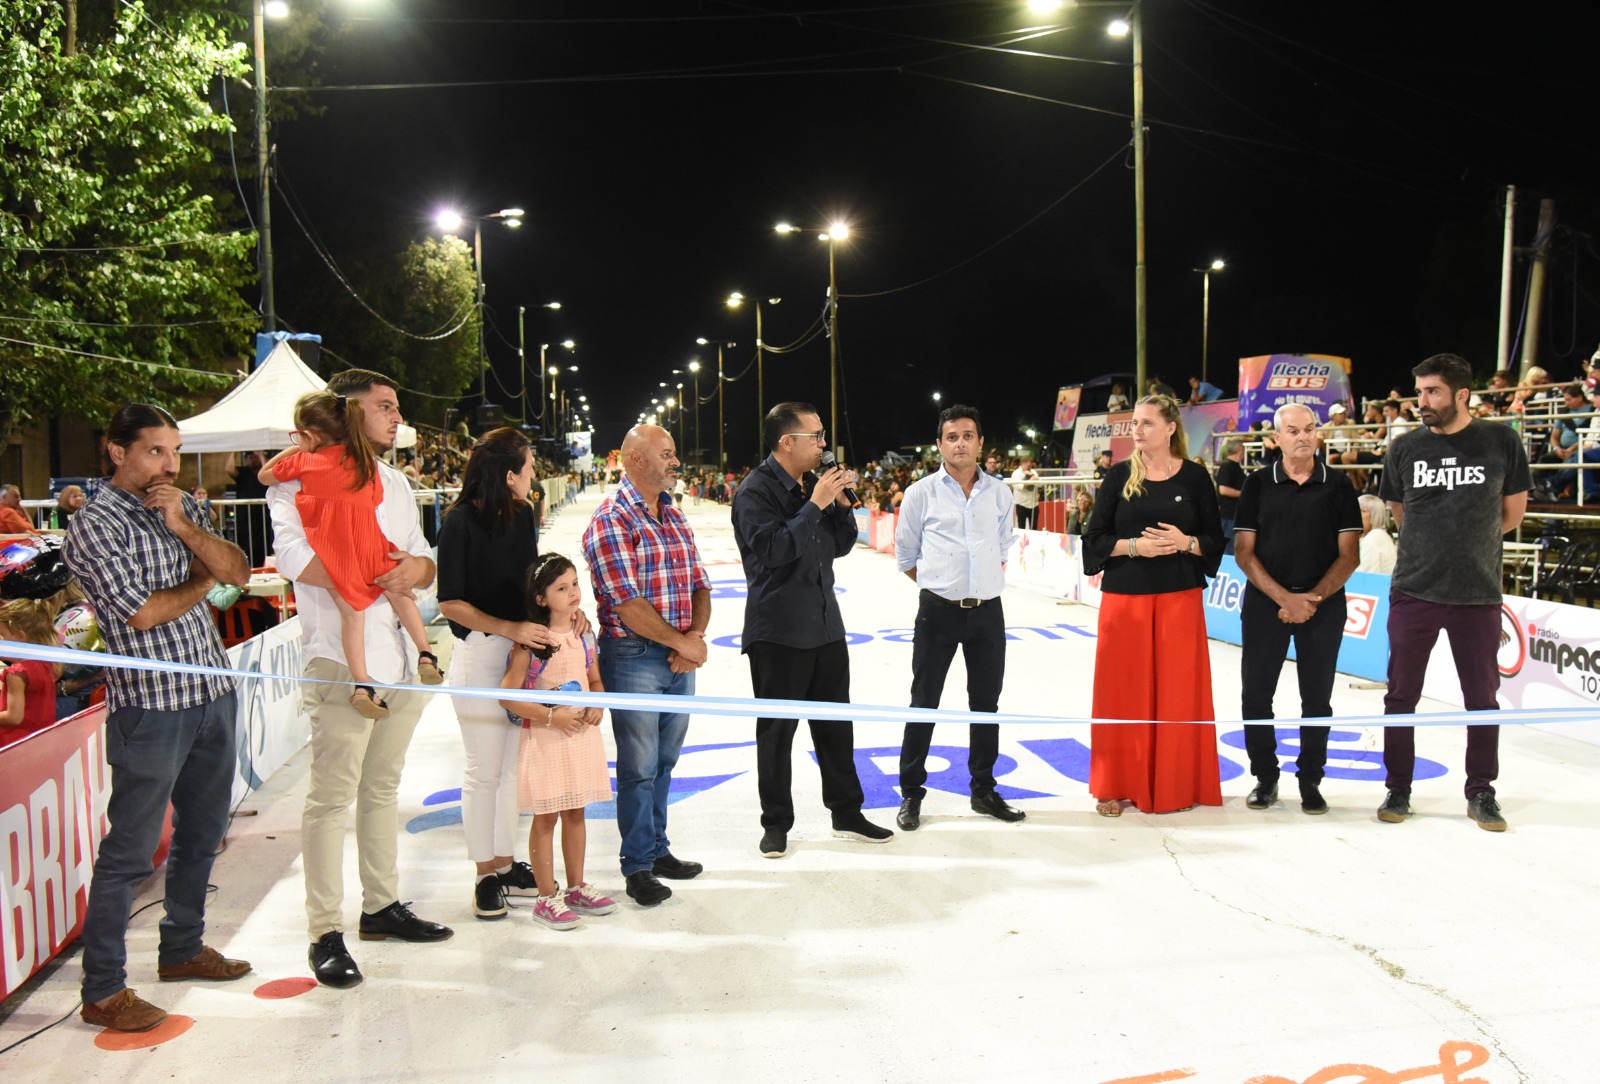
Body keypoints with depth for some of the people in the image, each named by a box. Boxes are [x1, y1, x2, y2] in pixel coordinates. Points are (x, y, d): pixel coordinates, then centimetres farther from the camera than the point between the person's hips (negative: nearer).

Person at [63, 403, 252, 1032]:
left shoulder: (183, 506, 12)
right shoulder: (95, 523, -9)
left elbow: (238, 572, 3)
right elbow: (143, 612, -16)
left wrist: (184, 528, -10)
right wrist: (204, 580, 0)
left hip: (212, 691, 7)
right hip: (151, 703, -7)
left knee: (202, 832, 18)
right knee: (130, 851, 0)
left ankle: (182, 948, 35)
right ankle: (103, 991, 11)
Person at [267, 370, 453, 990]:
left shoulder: (396, 484, 20)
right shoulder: (302, 477, -5)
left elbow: (425, 563, 15)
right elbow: (295, 556, -20)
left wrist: (416, 567, -8)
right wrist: (374, 581, -17)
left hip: (400, 657, 8)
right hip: (340, 660, -8)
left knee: (383, 787, 16)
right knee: (332, 796, -5)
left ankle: (382, 906, 28)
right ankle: (325, 934, 3)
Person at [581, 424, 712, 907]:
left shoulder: (675, 517, 12)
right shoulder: (611, 520, -12)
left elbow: (699, 585, 11)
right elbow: (627, 603, -19)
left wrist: (696, 636, -7)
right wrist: (681, 641, -13)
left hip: (681, 659, 7)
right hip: (634, 657, -7)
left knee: (664, 761, 17)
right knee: (639, 767, 3)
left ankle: (658, 849, 31)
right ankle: (638, 867, 16)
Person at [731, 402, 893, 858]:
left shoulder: (816, 484, 9)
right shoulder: (756, 490, -14)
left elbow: (841, 546, 12)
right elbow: (773, 550, -26)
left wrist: (841, 504, -4)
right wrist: (815, 504, -24)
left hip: (825, 624, 7)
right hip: (778, 631, -7)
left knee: (836, 722, 15)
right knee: (777, 730, 5)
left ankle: (847, 814, 28)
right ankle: (776, 823, 19)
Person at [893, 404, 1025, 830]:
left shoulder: (999, 493, 4)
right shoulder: (921, 493, -4)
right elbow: (905, 556, 5)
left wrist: (987, 583, 11)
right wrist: (940, 586, 8)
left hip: (988, 610, 3)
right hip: (937, 610, -3)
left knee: (985, 703, 12)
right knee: (924, 703, 4)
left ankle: (984, 790, 27)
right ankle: (911, 793, 16)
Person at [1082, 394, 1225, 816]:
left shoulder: (1194, 476, 2)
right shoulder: (1120, 476, 3)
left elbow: (1215, 542, 4)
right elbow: (1095, 539, 2)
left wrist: (1185, 542, -15)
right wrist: (1133, 546, -14)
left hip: (1179, 598, 0)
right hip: (1124, 597, 0)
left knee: (1178, 691, 4)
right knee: (1123, 691, 3)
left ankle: (1176, 785, 18)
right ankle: (1117, 785, 14)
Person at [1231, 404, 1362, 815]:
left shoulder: (1338, 486, 2)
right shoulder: (1258, 485, 2)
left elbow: (1348, 555, 0)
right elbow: (1244, 552, -2)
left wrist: (1313, 599, -12)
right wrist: (1285, 598, -11)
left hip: (1324, 607, 0)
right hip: (1265, 604, 0)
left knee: (1317, 698, 6)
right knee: (1255, 694, 2)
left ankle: (1310, 781, 20)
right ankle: (1265, 777, 18)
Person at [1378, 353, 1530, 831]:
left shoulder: (1501, 441, -3)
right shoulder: (1406, 448, 1)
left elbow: (1513, 511, 8)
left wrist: (1471, 542, 11)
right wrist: (1438, 543, 8)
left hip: (1478, 594, -1)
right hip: (1414, 591, 1)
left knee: (1482, 698, 9)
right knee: (1401, 695, 6)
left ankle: (1481, 793, 24)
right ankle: (1398, 789, 19)